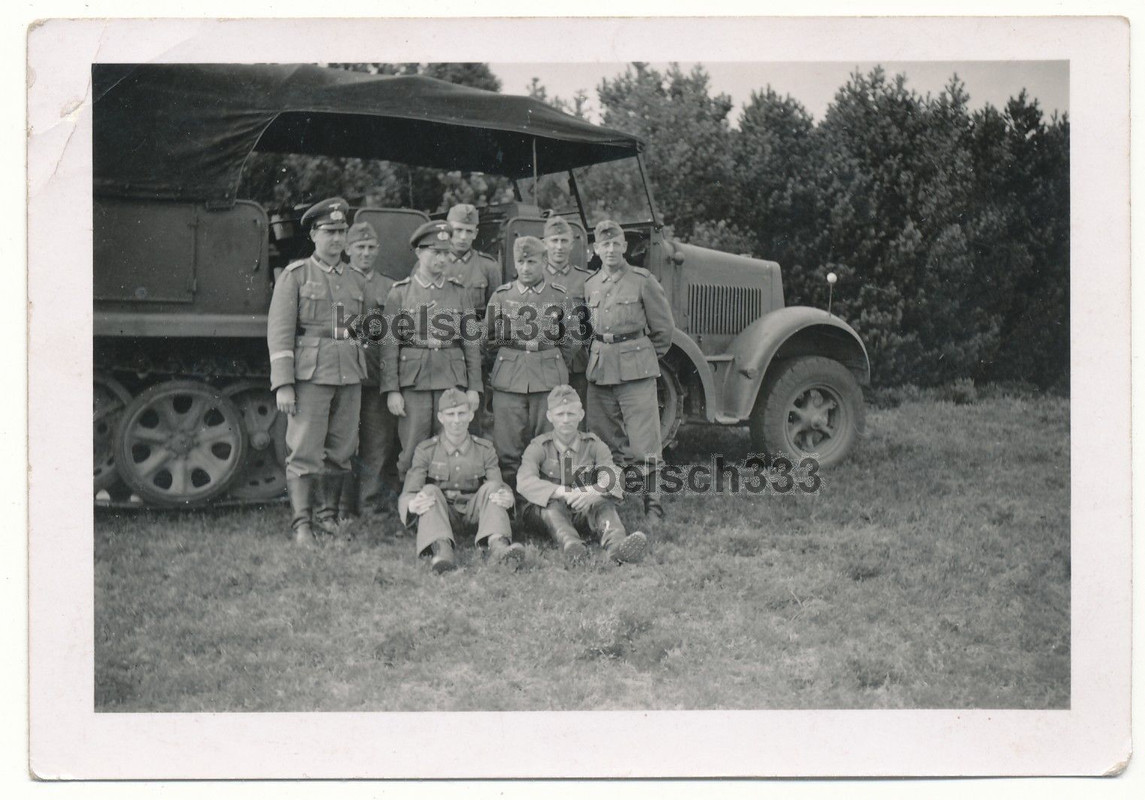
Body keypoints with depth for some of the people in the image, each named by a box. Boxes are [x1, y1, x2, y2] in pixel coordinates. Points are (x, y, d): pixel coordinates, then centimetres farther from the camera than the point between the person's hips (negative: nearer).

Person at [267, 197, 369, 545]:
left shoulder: (355, 279, 16)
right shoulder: (295, 275, 2)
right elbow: (279, 331, -4)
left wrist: (363, 373, 14)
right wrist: (283, 384, -11)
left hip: (349, 375, 5)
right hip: (310, 373, -5)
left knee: (341, 451, 8)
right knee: (304, 451, -6)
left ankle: (329, 515, 22)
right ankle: (302, 525, -4)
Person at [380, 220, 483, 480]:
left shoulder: (458, 291, 10)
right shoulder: (400, 293, 3)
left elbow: (472, 342, 9)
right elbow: (389, 344, 0)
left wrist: (474, 387, 3)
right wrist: (391, 390, -7)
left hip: (453, 381, 2)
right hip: (413, 383, -2)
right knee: (412, 455, -1)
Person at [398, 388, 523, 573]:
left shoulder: (485, 451, 6)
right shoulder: (425, 451, 2)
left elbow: (499, 487, -2)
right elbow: (407, 496, -6)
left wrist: (506, 497, -29)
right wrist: (413, 505, -33)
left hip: (473, 515, 1)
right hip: (440, 515, -1)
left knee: (491, 487, -22)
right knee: (430, 490, -28)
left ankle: (497, 546, -50)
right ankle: (442, 549, -56)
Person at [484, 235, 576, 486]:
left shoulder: (559, 296, 7)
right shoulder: (501, 295, 8)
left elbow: (569, 341, 12)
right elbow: (489, 339, 14)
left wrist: (554, 368, 10)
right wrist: (508, 365, 12)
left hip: (549, 380, 0)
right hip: (508, 380, 1)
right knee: (507, 449, -2)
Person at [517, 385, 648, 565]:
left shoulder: (593, 445, 4)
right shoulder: (538, 447, -1)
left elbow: (614, 479, -13)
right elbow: (524, 482, -22)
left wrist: (592, 492, -39)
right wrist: (563, 492, -39)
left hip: (585, 510, 1)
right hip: (546, 514, -1)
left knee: (603, 503, -30)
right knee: (552, 504, -35)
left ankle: (616, 544, -63)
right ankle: (570, 544, -66)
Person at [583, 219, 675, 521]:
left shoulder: (642, 280, -3)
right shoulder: (589, 285, 11)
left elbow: (664, 326, 3)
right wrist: (599, 355, 14)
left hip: (636, 368, -5)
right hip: (599, 369, 5)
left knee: (644, 440, -6)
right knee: (603, 439, 7)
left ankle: (653, 504, 0)